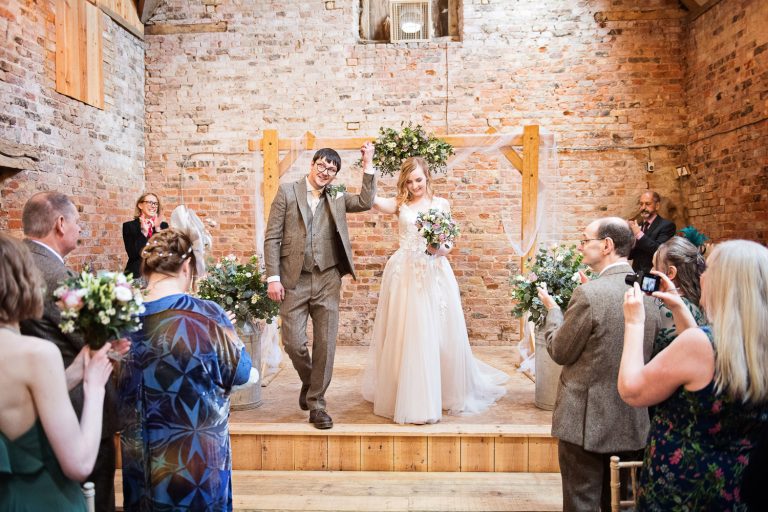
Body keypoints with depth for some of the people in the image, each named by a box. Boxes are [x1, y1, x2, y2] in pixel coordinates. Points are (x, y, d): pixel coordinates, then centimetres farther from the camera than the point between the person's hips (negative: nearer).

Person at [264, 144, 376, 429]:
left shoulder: (337, 199, 12)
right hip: (294, 281, -2)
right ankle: (308, 382, 30)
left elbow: (366, 202, -1)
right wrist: (273, 277, -8)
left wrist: (368, 164, 0)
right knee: (293, 343, -2)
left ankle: (316, 404, 17)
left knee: (325, 344, 3)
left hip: (328, 281, 2)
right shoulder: (287, 192, 4)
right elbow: (272, 238, 0)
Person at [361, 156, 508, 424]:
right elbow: (371, 200, -12)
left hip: (434, 273, 1)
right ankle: (406, 396, 17)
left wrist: (441, 250, -15)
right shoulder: (400, 204, 6)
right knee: (405, 335, 2)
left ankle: (449, 391, 27)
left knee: (439, 335, 6)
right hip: (405, 274, -1)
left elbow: (450, 244, 7)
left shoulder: (441, 204, 8)